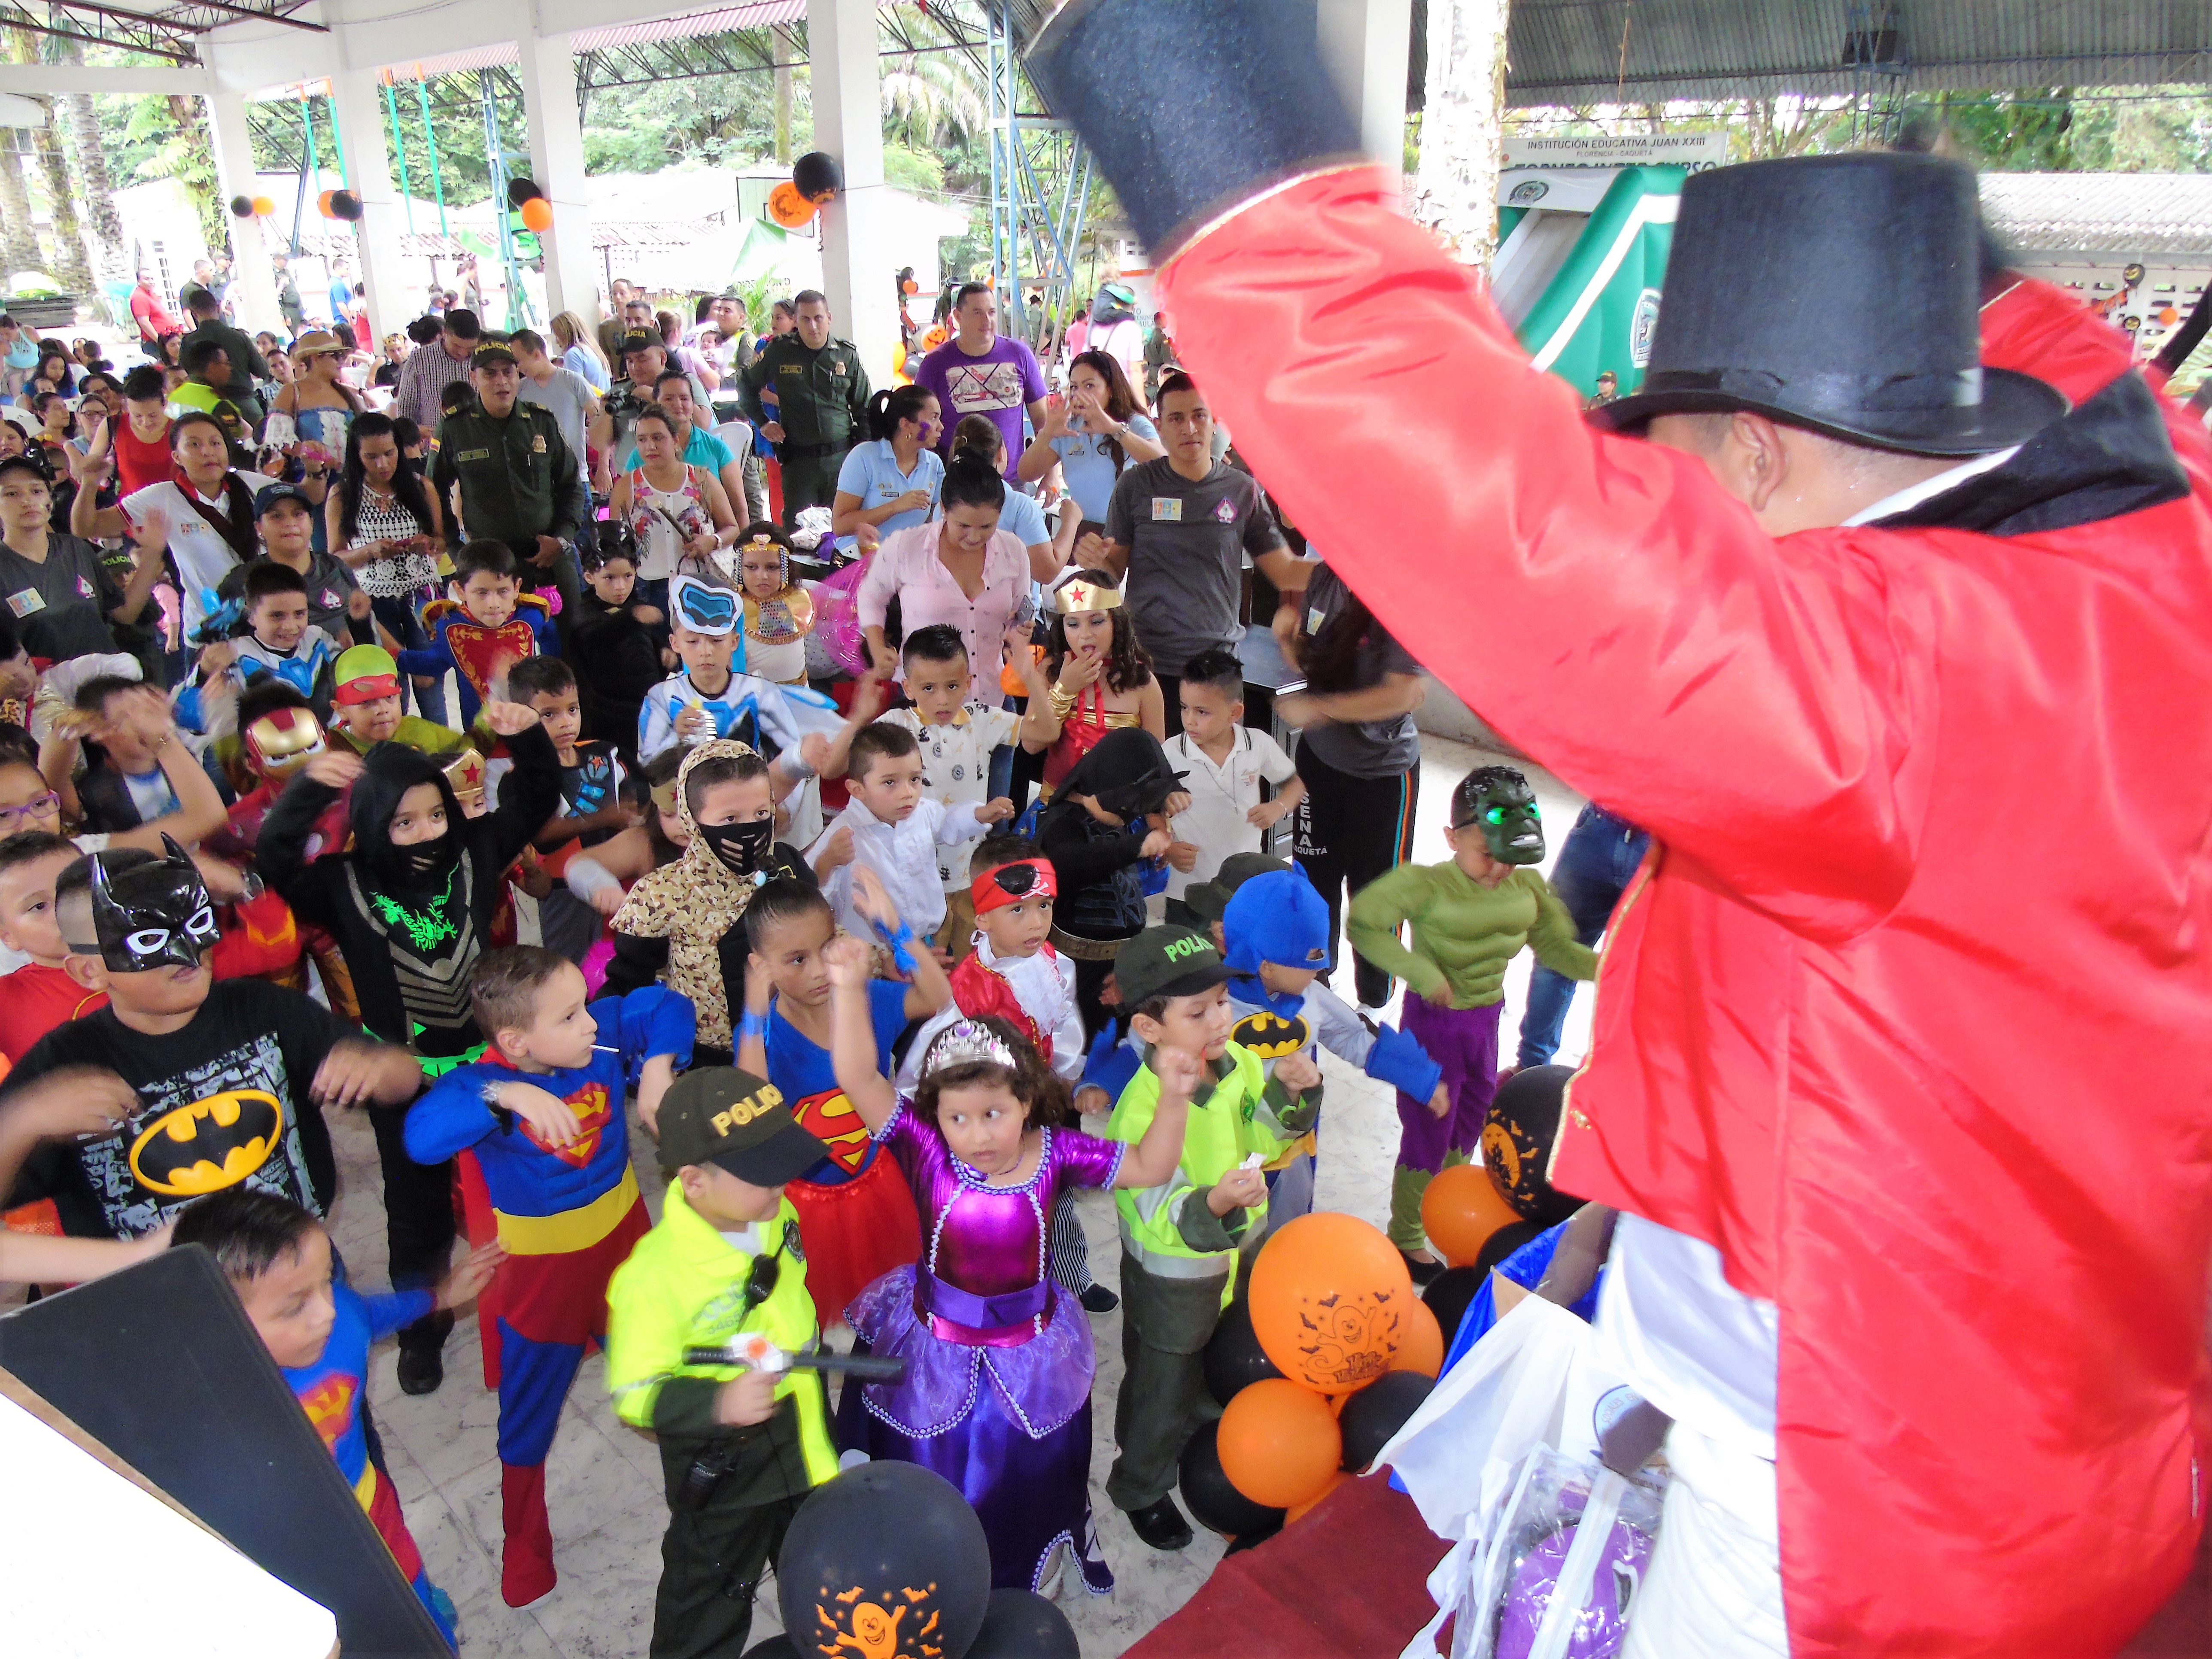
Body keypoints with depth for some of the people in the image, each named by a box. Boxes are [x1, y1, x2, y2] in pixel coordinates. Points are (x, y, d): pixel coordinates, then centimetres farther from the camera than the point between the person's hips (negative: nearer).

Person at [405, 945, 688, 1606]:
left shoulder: (600, 1035, -18)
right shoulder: (484, 1081, -29)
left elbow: (668, 1006, -8)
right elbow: (421, 1136, -46)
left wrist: (658, 1066, -24)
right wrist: (506, 1095, -57)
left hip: (625, 1240, 4)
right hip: (543, 1273, -3)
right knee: (528, 1419, 18)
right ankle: (524, 1546, 42)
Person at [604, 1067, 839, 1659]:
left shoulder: (776, 1215, -11)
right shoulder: (655, 1277, -33)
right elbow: (636, 1396, -25)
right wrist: (718, 1404, -41)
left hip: (804, 1437, 7)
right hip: (721, 1466, -6)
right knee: (709, 1602, 18)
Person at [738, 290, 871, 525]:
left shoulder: (847, 354, 5)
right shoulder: (779, 351, 3)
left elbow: (863, 410, 11)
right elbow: (748, 385, 18)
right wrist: (762, 423, 8)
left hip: (841, 457, 1)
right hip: (797, 459, 0)